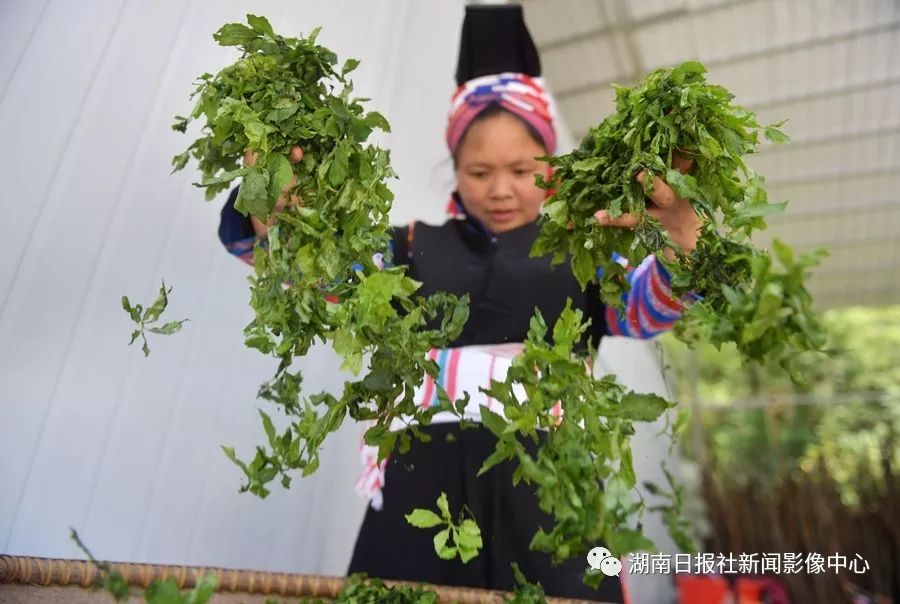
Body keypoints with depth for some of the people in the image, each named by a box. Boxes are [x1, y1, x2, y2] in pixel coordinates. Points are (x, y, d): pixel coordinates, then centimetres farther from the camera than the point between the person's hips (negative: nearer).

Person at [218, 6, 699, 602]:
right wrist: (269, 214, -19)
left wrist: (682, 235, -28)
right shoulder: (413, 248, 12)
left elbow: (652, 304, -7)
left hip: (546, 495, 0)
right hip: (421, 493, 1)